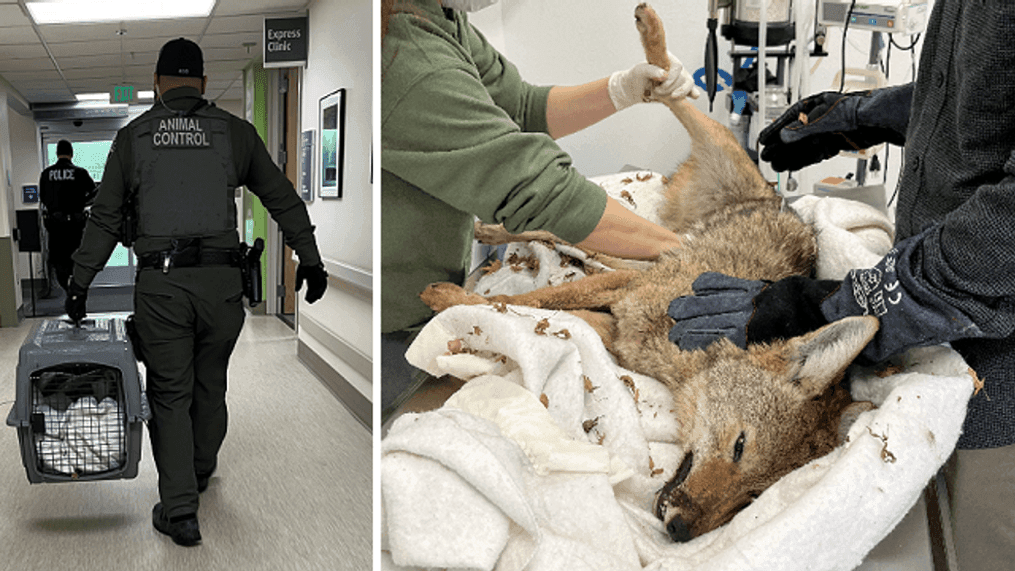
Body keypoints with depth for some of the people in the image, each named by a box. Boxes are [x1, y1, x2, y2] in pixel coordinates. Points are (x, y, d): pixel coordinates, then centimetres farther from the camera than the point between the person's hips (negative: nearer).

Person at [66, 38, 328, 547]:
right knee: (210, 385, 19)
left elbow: (105, 219, 9)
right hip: (221, 280, 1)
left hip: (159, 283, -1)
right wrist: (310, 260, 19)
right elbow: (283, 200, 11)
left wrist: (80, 284, 16)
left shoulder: (134, 135, 9)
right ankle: (201, 473, 39)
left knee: (170, 394, 7)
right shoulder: (234, 132, 8)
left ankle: (180, 509, 4)